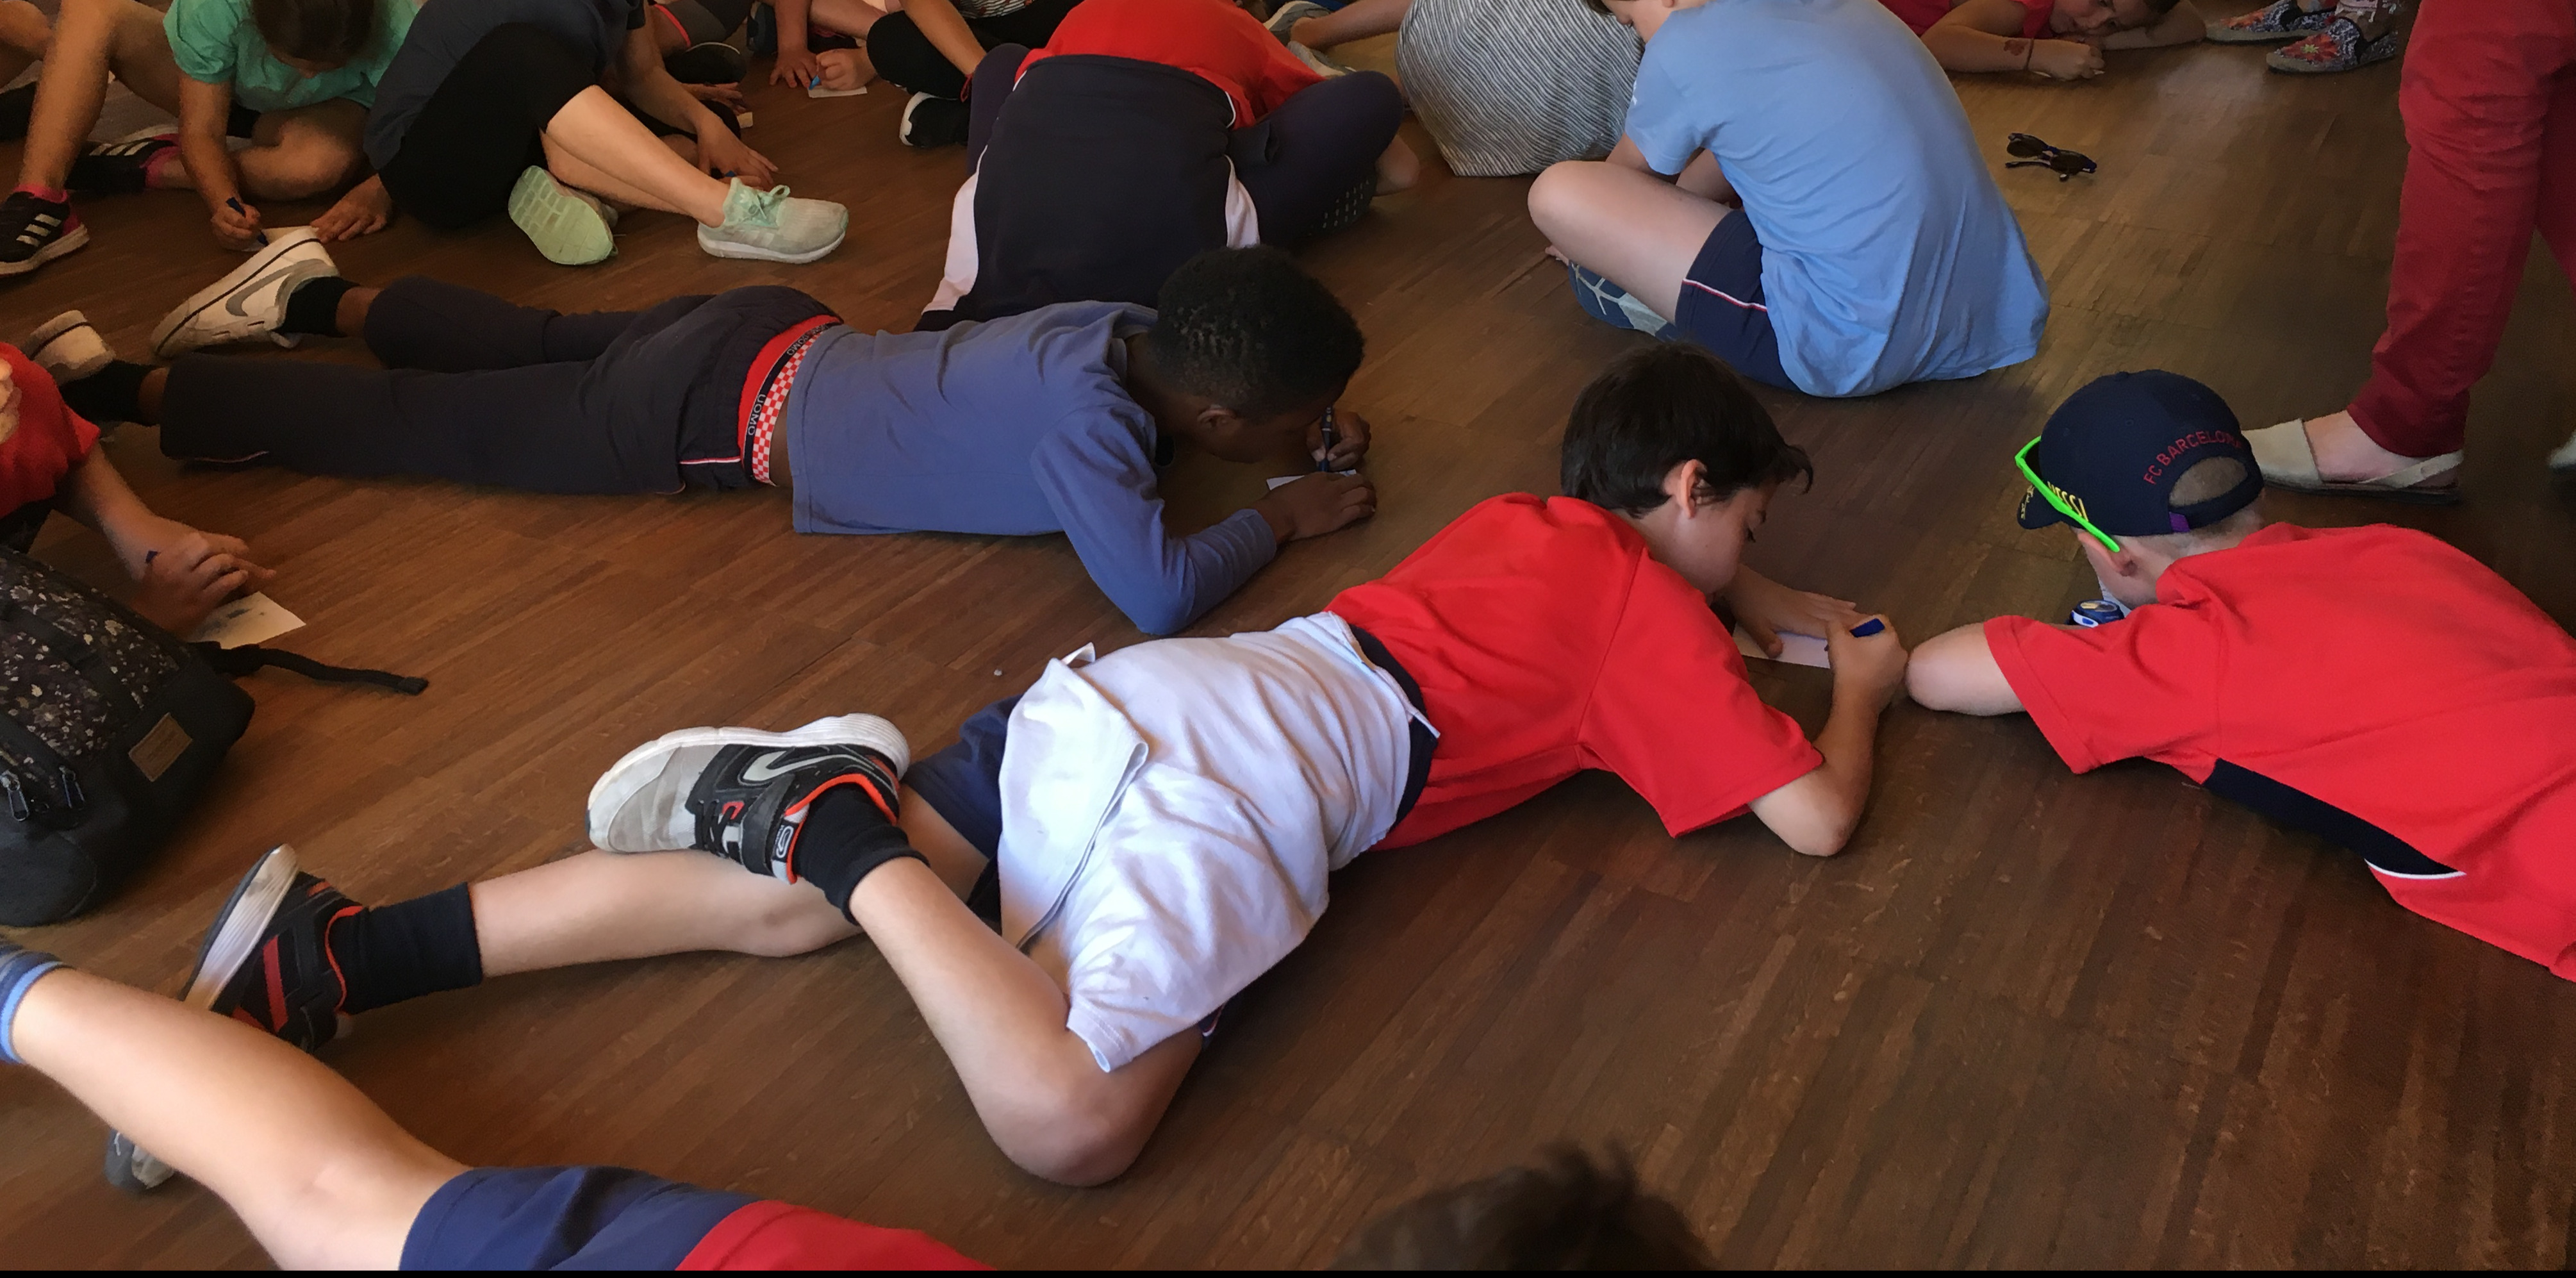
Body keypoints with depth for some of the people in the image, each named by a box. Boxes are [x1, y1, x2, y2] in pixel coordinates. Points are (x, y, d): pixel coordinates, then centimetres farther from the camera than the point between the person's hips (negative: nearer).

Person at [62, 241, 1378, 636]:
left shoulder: (1133, 324, -5)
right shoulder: (1092, 421, -31)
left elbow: (1204, 367, 18)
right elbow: (1158, 595, -40)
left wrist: (1311, 416, 2)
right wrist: (1283, 515, -22)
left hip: (774, 340, 7)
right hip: (717, 416, -7)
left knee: (537, 345, 30)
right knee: (420, 429, 8)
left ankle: (328, 299, 46)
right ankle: (120, 391, 22)